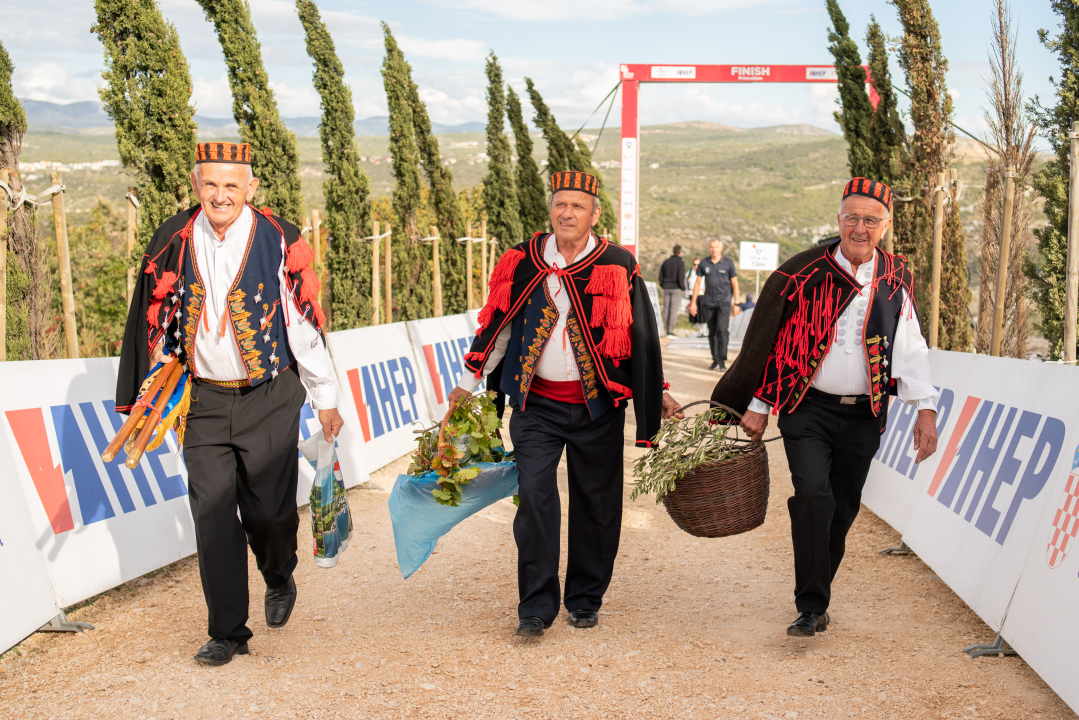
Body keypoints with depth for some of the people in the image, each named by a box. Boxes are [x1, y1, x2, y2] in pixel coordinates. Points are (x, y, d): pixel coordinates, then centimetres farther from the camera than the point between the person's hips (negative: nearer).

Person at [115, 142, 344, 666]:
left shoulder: (279, 242, -8)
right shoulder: (173, 242, -1)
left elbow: (305, 324, -3)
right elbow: (155, 321, 9)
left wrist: (326, 399, 1)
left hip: (268, 400, -2)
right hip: (203, 400, 2)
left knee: (269, 509, 0)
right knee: (212, 513, 0)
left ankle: (279, 578, 35)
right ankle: (227, 631, 12)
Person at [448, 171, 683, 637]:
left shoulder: (617, 267, -2)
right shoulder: (523, 263, 3)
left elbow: (641, 336, 5)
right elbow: (498, 323, 12)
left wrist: (656, 393, 8)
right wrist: (469, 382, 15)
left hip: (598, 406, 0)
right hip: (536, 404, 1)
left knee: (595, 503, 7)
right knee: (534, 497, -7)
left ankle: (586, 599, 23)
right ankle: (536, 607, 1)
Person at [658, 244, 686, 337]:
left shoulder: (666, 262, 9)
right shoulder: (680, 263, -6)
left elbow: (660, 276, 9)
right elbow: (680, 278, -13)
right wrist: (683, 288, -2)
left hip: (666, 288, 5)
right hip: (676, 289, -5)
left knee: (666, 310, 7)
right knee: (674, 310, -5)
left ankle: (666, 330, 7)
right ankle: (670, 331, -10)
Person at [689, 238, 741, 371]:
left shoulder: (728, 263, 1)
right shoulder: (704, 263, 5)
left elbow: (734, 283, 4)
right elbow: (697, 283, 10)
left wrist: (736, 304, 1)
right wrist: (693, 302, 6)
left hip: (724, 301, -3)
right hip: (708, 302, 3)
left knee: (722, 329, -17)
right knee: (712, 333, 6)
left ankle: (722, 360, -17)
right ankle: (715, 360, 15)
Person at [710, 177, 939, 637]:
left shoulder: (895, 280, 6)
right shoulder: (805, 273, -2)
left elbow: (910, 349, 7)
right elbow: (768, 341, 3)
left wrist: (925, 409, -2)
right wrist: (758, 405, 4)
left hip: (864, 415, 3)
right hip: (808, 410, -3)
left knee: (843, 509, 8)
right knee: (813, 496, -19)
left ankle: (816, 596, 25)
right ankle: (812, 608, -12)